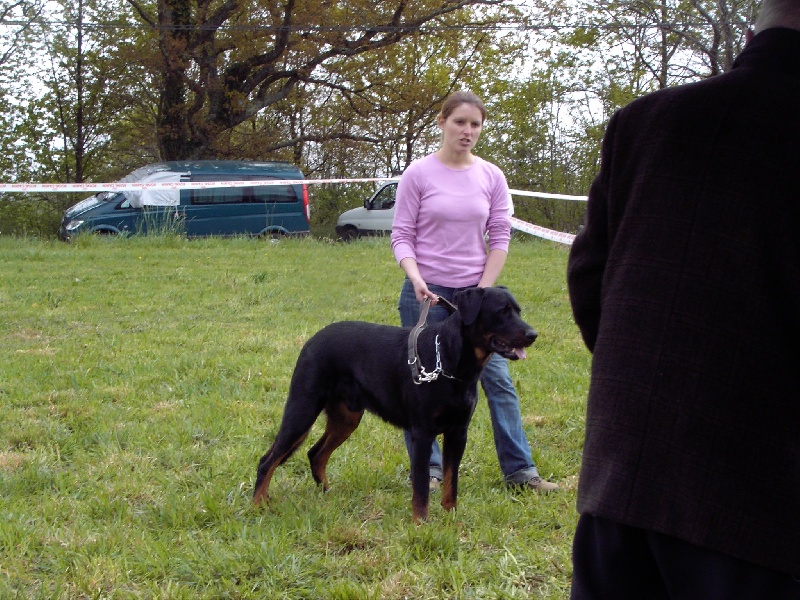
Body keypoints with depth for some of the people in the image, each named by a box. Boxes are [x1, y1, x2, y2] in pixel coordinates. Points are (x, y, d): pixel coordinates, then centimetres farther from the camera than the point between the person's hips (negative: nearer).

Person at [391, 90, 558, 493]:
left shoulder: (491, 177, 4)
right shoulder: (418, 174, -3)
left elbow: (500, 238, 5)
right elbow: (401, 235, -3)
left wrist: (483, 291, -4)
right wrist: (415, 278, -19)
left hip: (477, 293, 2)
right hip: (427, 293, -2)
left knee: (498, 379, 1)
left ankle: (519, 469, 8)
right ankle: (429, 469, 14)